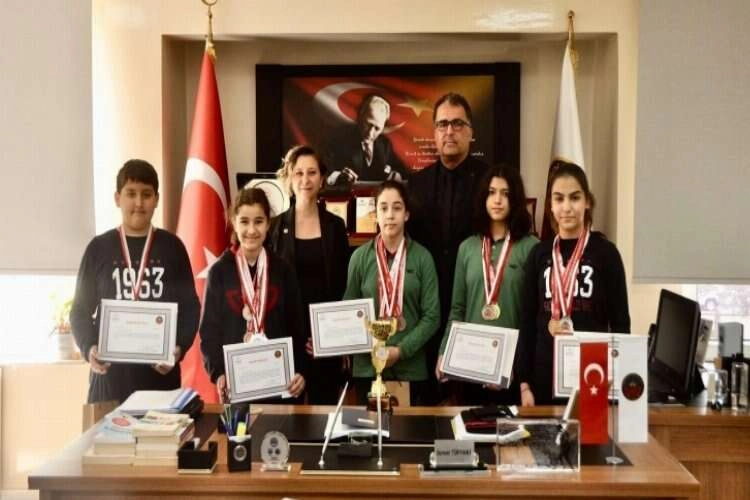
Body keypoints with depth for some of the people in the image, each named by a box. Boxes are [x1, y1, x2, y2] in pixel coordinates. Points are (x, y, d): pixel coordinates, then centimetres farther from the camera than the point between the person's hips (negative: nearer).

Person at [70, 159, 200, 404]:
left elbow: (190, 307, 5)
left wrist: (180, 347, -12)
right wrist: (89, 348, -12)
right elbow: (81, 310, 6)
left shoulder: (172, 246, 7)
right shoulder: (100, 248, 6)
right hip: (110, 373, 0)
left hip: (161, 373, 0)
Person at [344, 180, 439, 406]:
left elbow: (431, 316, -2)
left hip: (411, 367, 0)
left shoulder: (422, 257, -1)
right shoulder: (360, 256, 0)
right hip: (367, 366, 0)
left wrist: (401, 350, -12)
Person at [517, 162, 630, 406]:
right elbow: (528, 322, 6)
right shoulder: (539, 254, 5)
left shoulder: (605, 252, -2)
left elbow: (620, 322, 0)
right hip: (546, 373, 2)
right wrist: (524, 383, 2)